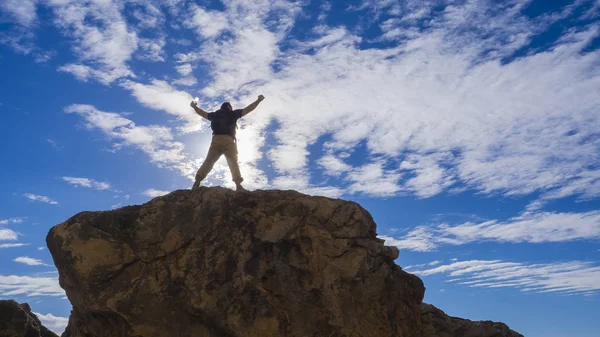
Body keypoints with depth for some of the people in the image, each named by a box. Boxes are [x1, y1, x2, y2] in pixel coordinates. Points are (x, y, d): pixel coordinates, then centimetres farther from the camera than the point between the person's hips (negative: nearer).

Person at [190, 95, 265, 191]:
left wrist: (194, 107, 59)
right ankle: (238, 185, -26)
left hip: (216, 140, 3)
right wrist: (259, 100, 17)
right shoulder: (232, 114, 15)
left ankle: (197, 182, -15)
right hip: (228, 141, -3)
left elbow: (203, 113, 41)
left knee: (208, 161, -1)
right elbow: (248, 109, 12)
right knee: (233, 162, -10)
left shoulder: (216, 114, 26)